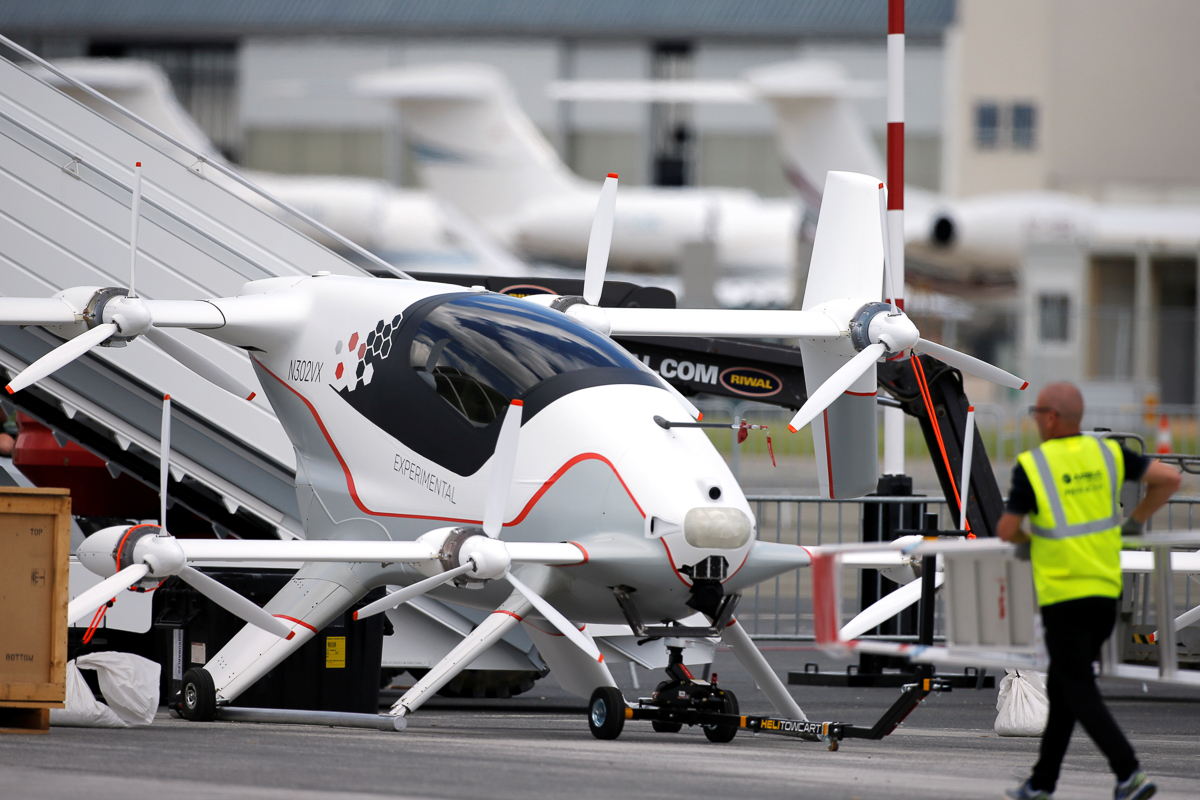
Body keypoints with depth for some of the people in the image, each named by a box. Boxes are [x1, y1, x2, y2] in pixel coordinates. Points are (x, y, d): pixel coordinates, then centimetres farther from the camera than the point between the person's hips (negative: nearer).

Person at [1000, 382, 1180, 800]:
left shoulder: (1032, 466, -11)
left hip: (1063, 593, -6)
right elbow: (1169, 478, 1)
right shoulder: (1106, 453, 3)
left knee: (1079, 691, -3)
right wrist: (1135, 521, 12)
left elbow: (1007, 531, -8)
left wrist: (1030, 535, 15)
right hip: (1106, 589, 6)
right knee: (1062, 686, 16)